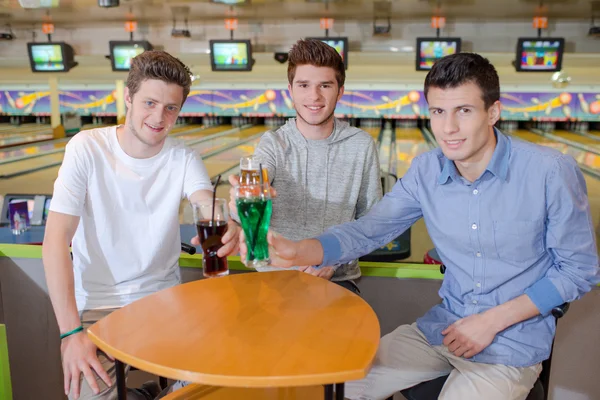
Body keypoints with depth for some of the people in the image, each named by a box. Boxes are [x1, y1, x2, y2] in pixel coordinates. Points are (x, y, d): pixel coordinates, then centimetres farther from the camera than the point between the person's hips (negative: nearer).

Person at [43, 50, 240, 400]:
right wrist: (71, 332, -22)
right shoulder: (87, 148, -11)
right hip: (97, 307, -1)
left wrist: (226, 229, -50)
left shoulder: (184, 159, -5)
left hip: (163, 300, 2)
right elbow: (57, 239, -15)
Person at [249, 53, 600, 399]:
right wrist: (299, 251, -28)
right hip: (443, 328, 4)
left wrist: (492, 320, -16)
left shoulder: (552, 173, -18)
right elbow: (368, 230, -9)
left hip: (513, 343, -3)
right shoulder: (426, 172, -7)